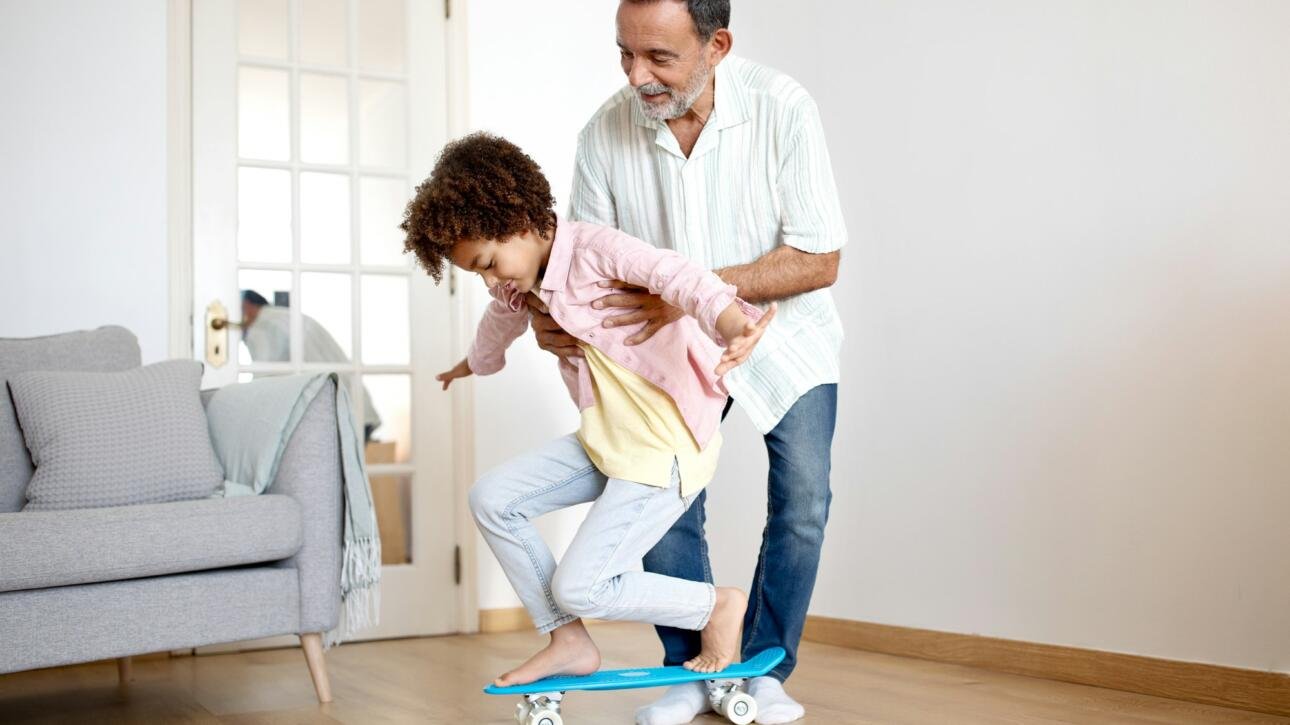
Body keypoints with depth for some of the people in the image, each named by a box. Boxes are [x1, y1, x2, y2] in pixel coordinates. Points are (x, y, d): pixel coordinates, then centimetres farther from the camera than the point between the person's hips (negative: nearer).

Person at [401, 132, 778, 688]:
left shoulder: (593, 248, -18)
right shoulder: (520, 286, 8)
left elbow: (679, 277, -35)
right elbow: (500, 325, 32)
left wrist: (732, 324, -57)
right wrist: (475, 364, 55)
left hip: (665, 447, -9)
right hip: (606, 440, 9)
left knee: (579, 587, -11)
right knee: (492, 498, 4)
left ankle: (719, 606, 9)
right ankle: (567, 643, 12)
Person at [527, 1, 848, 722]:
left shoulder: (783, 107, -26)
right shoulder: (607, 131, -18)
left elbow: (819, 260, -26)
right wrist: (552, 314, -27)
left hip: (783, 332, -2)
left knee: (802, 501, -7)